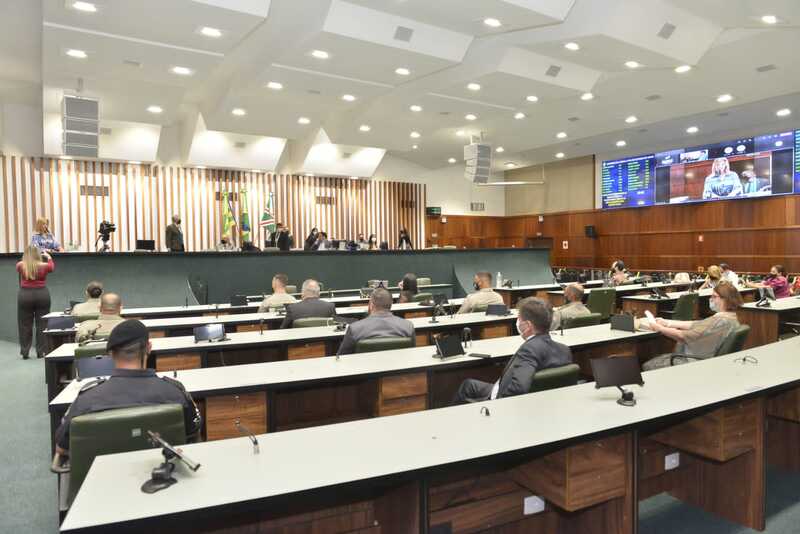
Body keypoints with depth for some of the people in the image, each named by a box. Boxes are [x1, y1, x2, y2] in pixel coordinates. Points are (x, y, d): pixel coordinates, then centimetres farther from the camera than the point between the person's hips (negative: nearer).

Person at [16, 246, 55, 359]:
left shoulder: (21, 266, -5)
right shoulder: (43, 266, -5)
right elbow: (52, 267, 19)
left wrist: (26, 258, 35)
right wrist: (48, 257, 35)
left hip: (25, 296, 0)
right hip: (42, 295, 0)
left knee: (25, 325, 9)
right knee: (42, 324, 6)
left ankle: (24, 352, 12)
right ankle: (40, 352, 9)